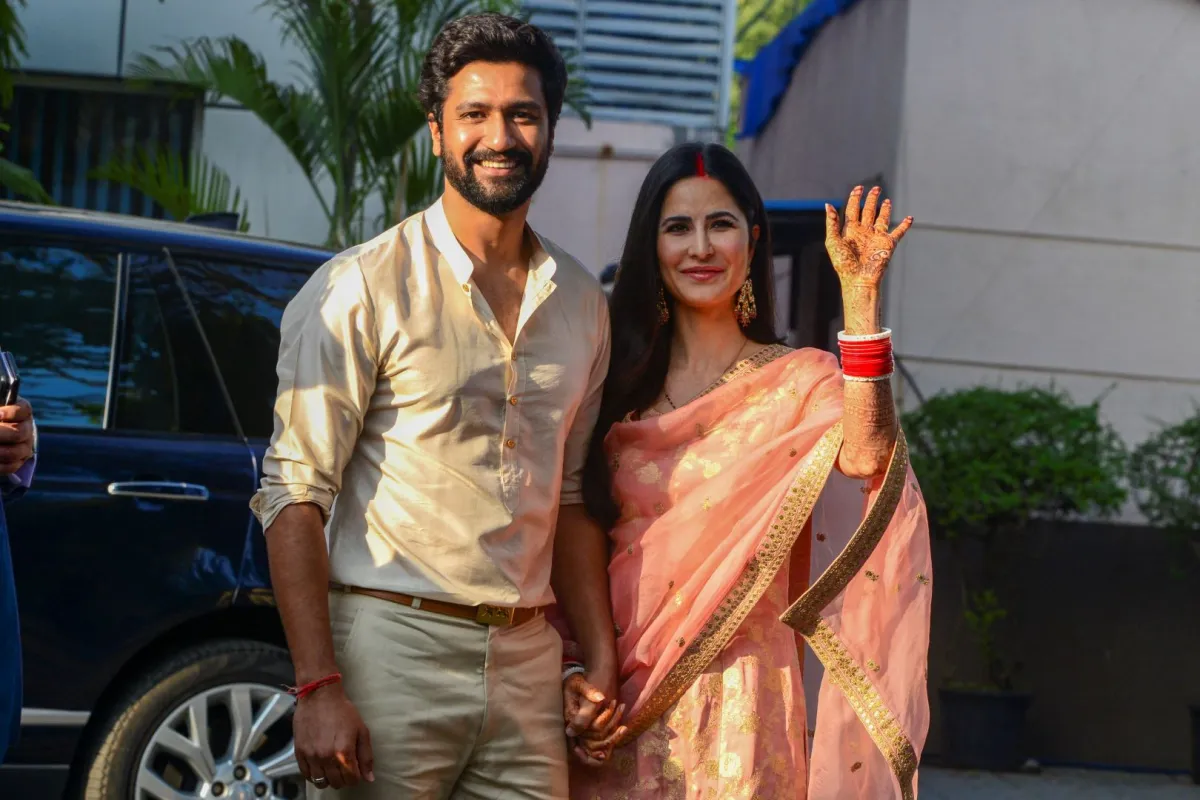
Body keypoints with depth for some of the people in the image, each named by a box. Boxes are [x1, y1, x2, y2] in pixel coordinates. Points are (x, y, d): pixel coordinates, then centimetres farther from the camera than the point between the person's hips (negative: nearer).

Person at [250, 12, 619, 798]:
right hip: (392, 645, -5)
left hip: (527, 659, 5)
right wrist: (319, 688, -17)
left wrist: (604, 662, 10)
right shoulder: (364, 287, -5)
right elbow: (296, 494, -9)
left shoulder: (581, 302, 12)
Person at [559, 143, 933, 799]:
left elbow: (864, 456, -23)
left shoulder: (798, 382, -1)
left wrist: (860, 295, -27)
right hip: (615, 703, 2)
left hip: (736, 700, -2)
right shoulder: (619, 386, 6)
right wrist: (571, 668, -7)